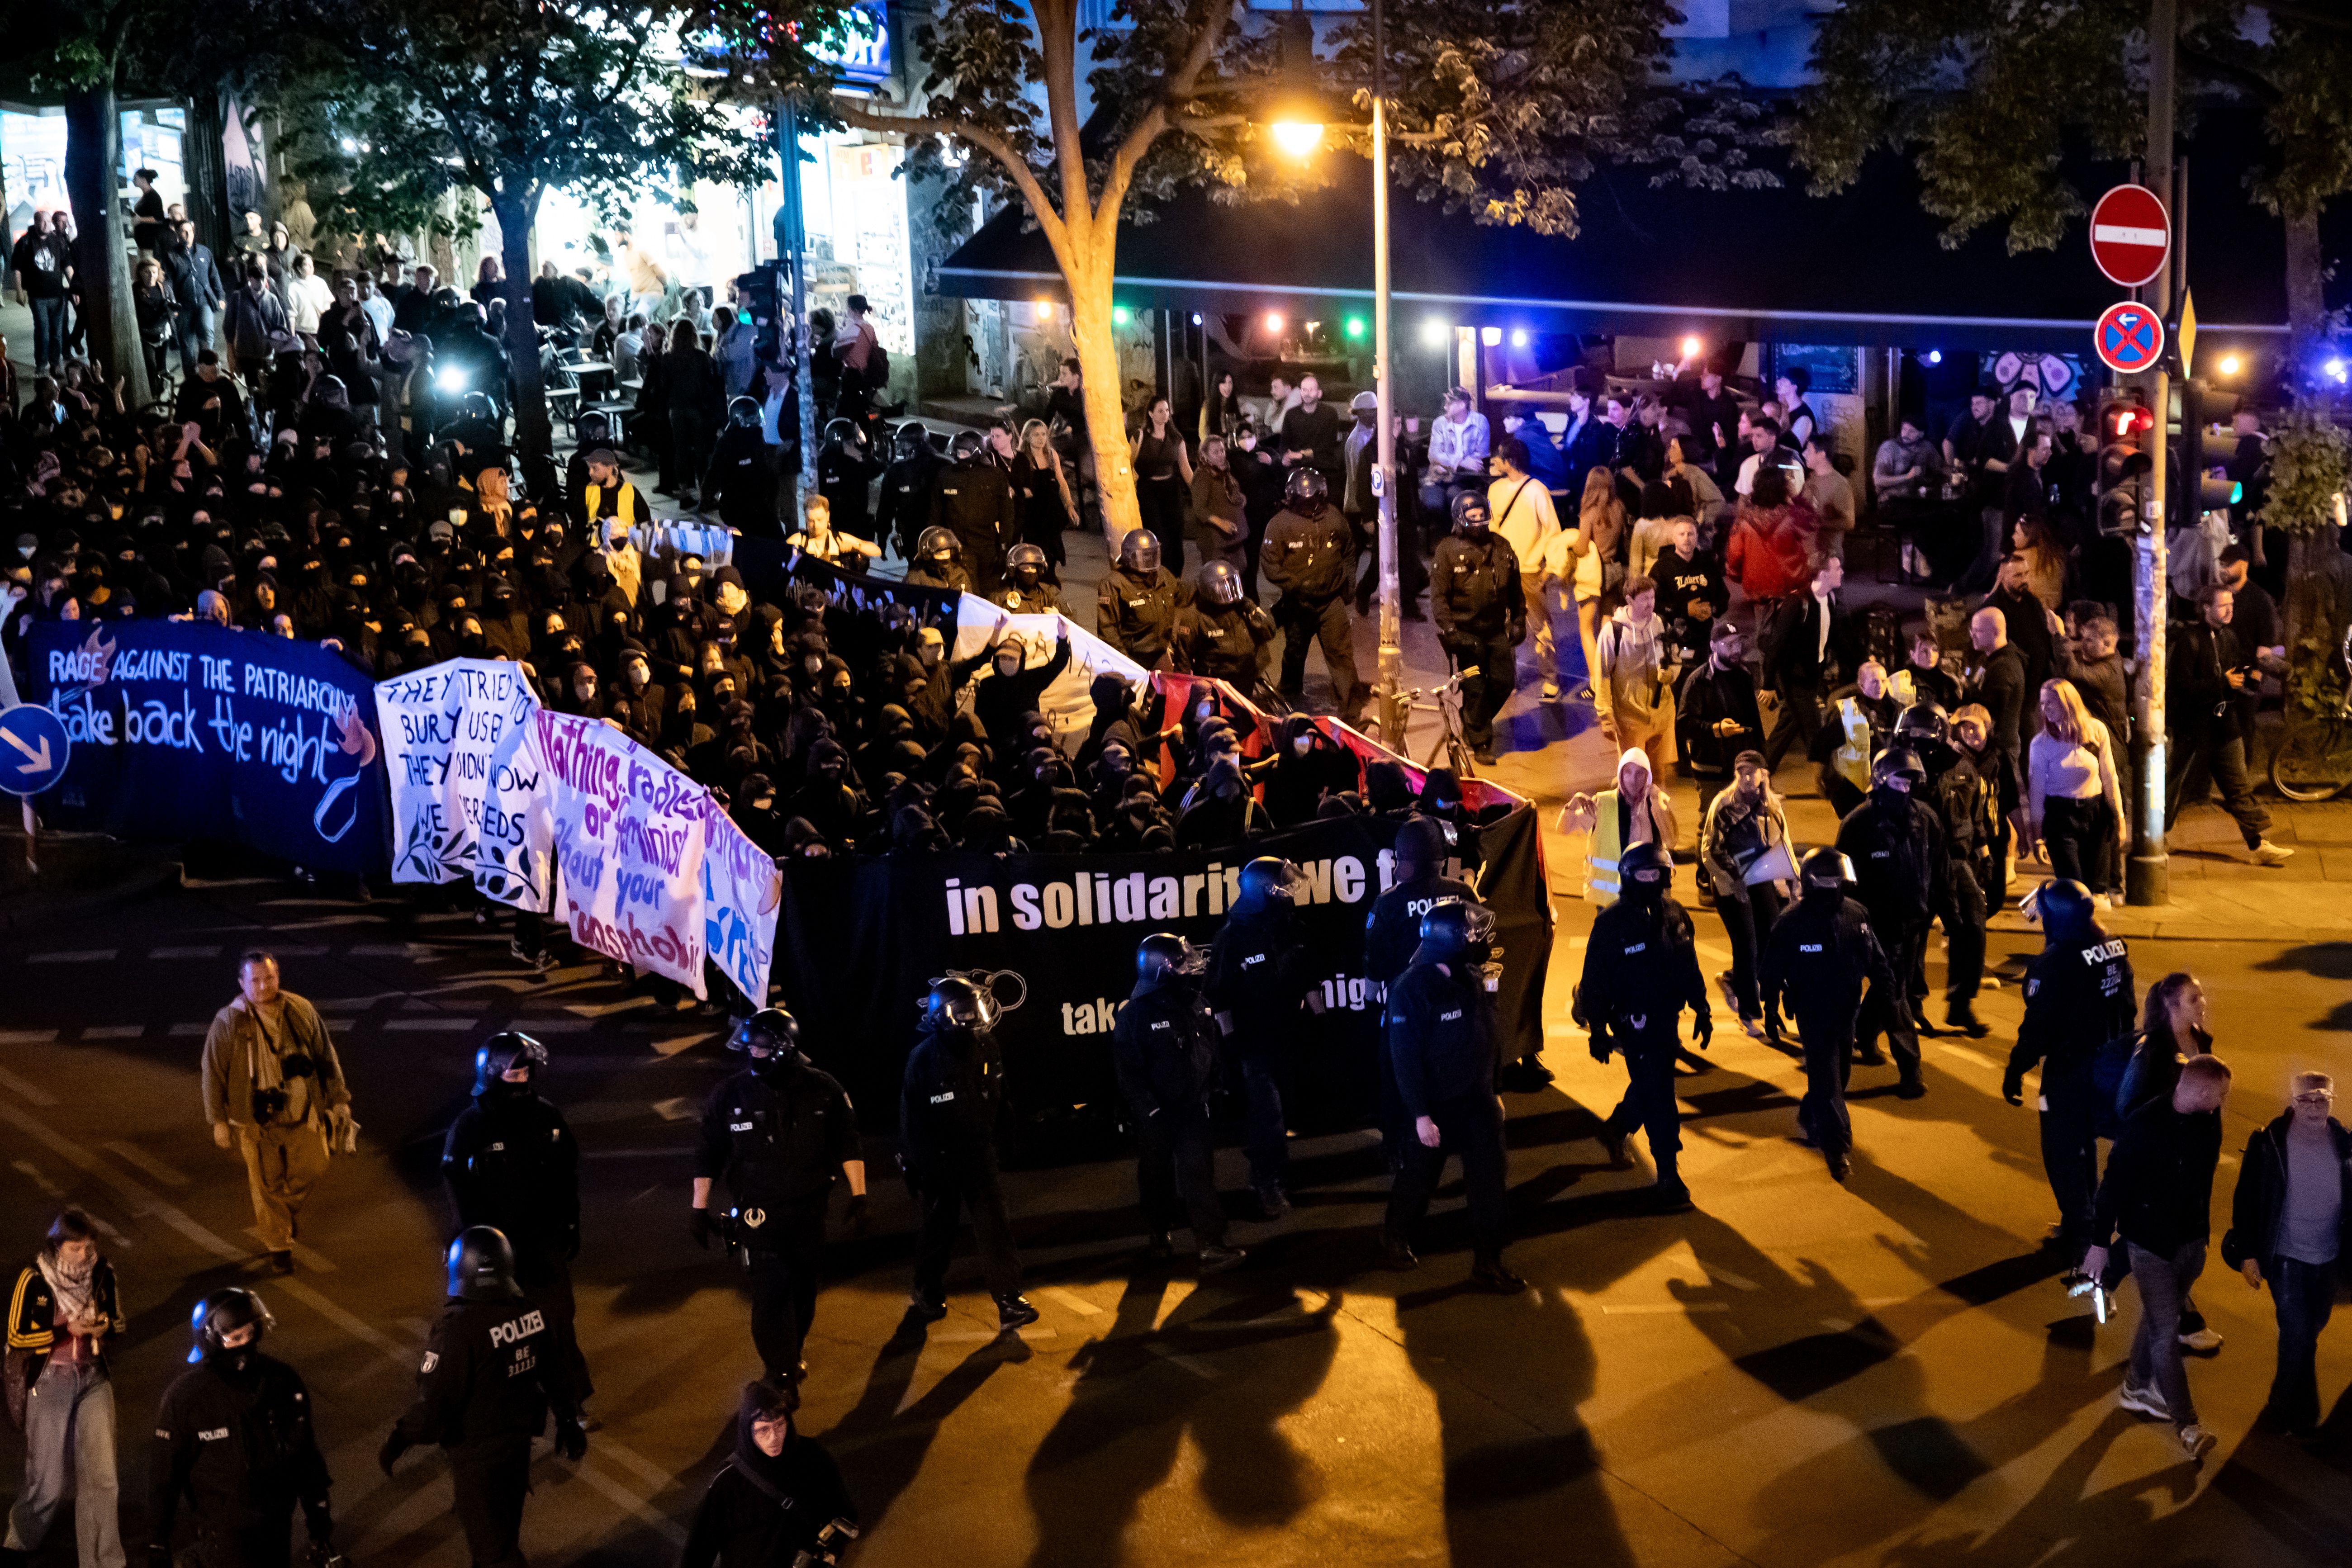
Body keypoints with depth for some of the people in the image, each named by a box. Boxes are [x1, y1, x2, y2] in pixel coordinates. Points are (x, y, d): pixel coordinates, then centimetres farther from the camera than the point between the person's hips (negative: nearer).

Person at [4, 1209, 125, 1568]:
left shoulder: (102, 1273, -5)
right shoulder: (34, 1279, -14)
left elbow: (121, 1323, 7)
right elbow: (16, 1338, -10)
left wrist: (105, 1327, -17)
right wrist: (67, 1330, -21)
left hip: (93, 1379, 2)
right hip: (50, 1383, -2)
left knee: (101, 1475, -3)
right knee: (48, 1480, 7)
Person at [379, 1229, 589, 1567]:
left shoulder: (459, 1329, -28)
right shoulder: (531, 1312, -8)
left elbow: (434, 1404, -27)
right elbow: (555, 1373, 5)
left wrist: (398, 1440, -10)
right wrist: (568, 1421, 18)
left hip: (478, 1453, -7)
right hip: (519, 1440, 7)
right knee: (504, 1530, 27)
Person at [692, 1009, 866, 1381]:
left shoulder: (822, 1090, -9)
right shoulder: (730, 1095, -11)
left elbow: (847, 1145, 1)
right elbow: (707, 1155, -1)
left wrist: (858, 1196, -1)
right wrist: (699, 1209, 0)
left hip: (810, 1210, 2)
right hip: (759, 1214, -2)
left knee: (803, 1289, 15)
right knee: (770, 1293, -10)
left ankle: (792, 1353, 38)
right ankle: (780, 1374, 1)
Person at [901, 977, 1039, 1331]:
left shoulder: (986, 1048, -1)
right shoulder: (924, 1058, -14)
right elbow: (912, 1116, -9)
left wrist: (999, 1139, 16)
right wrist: (916, 1165, -8)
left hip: (979, 1155, 3)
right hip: (939, 1159, -3)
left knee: (994, 1226, -5)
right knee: (937, 1229, 11)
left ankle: (1009, 1301, -5)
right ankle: (929, 1296, 29)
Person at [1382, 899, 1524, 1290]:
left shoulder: (1475, 979, 0)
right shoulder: (1412, 989, -22)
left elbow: (1489, 1038, 10)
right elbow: (1406, 1058, -20)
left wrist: (1493, 1090, 15)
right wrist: (1421, 1115, -20)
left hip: (1477, 1100, 6)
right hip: (1436, 1106, -6)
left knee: (1490, 1180, 2)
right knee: (1420, 1176, 14)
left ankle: (1488, 1264, 11)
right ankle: (1396, 1236, 39)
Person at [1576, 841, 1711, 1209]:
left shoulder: (1675, 916, 3)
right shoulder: (1611, 924, -14)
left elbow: (1690, 968, 13)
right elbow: (1595, 981, -11)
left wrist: (1701, 1010, 12)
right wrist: (1597, 1030, -11)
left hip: (1668, 1020, 6)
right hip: (1635, 1023, -6)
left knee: (1651, 1086, 20)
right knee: (1658, 1098, -6)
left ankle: (1614, 1130, 48)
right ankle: (1668, 1177, 2)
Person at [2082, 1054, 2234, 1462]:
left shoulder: (2209, 1121, -8)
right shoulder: (2145, 1124, -25)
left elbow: (2205, 1176, 7)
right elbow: (2115, 1183, -19)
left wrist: (2203, 1229, 16)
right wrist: (2100, 1244, -14)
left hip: (2191, 1242, 6)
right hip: (2151, 1245, -6)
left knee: (2158, 1320, 21)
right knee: (2166, 1332, -1)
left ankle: (2137, 1388, 40)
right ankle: (2187, 1422, 7)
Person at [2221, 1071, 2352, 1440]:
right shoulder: (2269, 1144, -13)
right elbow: (2246, 1199, -9)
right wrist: (2247, 1253, -10)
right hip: (2286, 1257, -4)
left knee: (2310, 1331, 18)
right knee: (2299, 1336, -4)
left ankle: (2285, 1404, 42)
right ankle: (2300, 1417, 13)